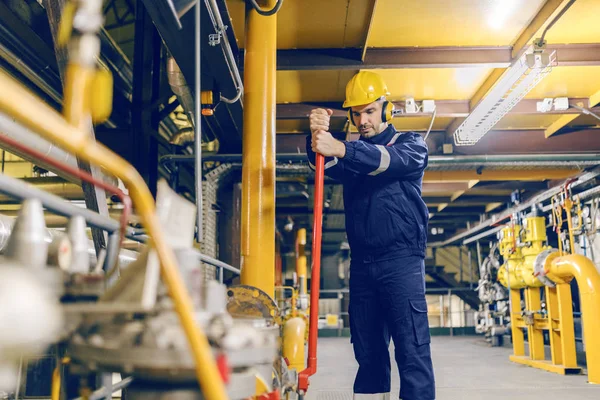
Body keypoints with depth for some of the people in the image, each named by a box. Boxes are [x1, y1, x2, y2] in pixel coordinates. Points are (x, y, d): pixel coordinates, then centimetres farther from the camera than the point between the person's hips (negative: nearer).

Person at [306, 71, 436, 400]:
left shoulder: (410, 144, 7)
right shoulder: (352, 154, 19)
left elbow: (390, 160, -17)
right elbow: (327, 166, -3)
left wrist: (341, 149, -33)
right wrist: (318, 137, -25)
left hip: (401, 260, -4)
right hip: (362, 264, 4)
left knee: (412, 350, -7)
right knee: (368, 353, 8)